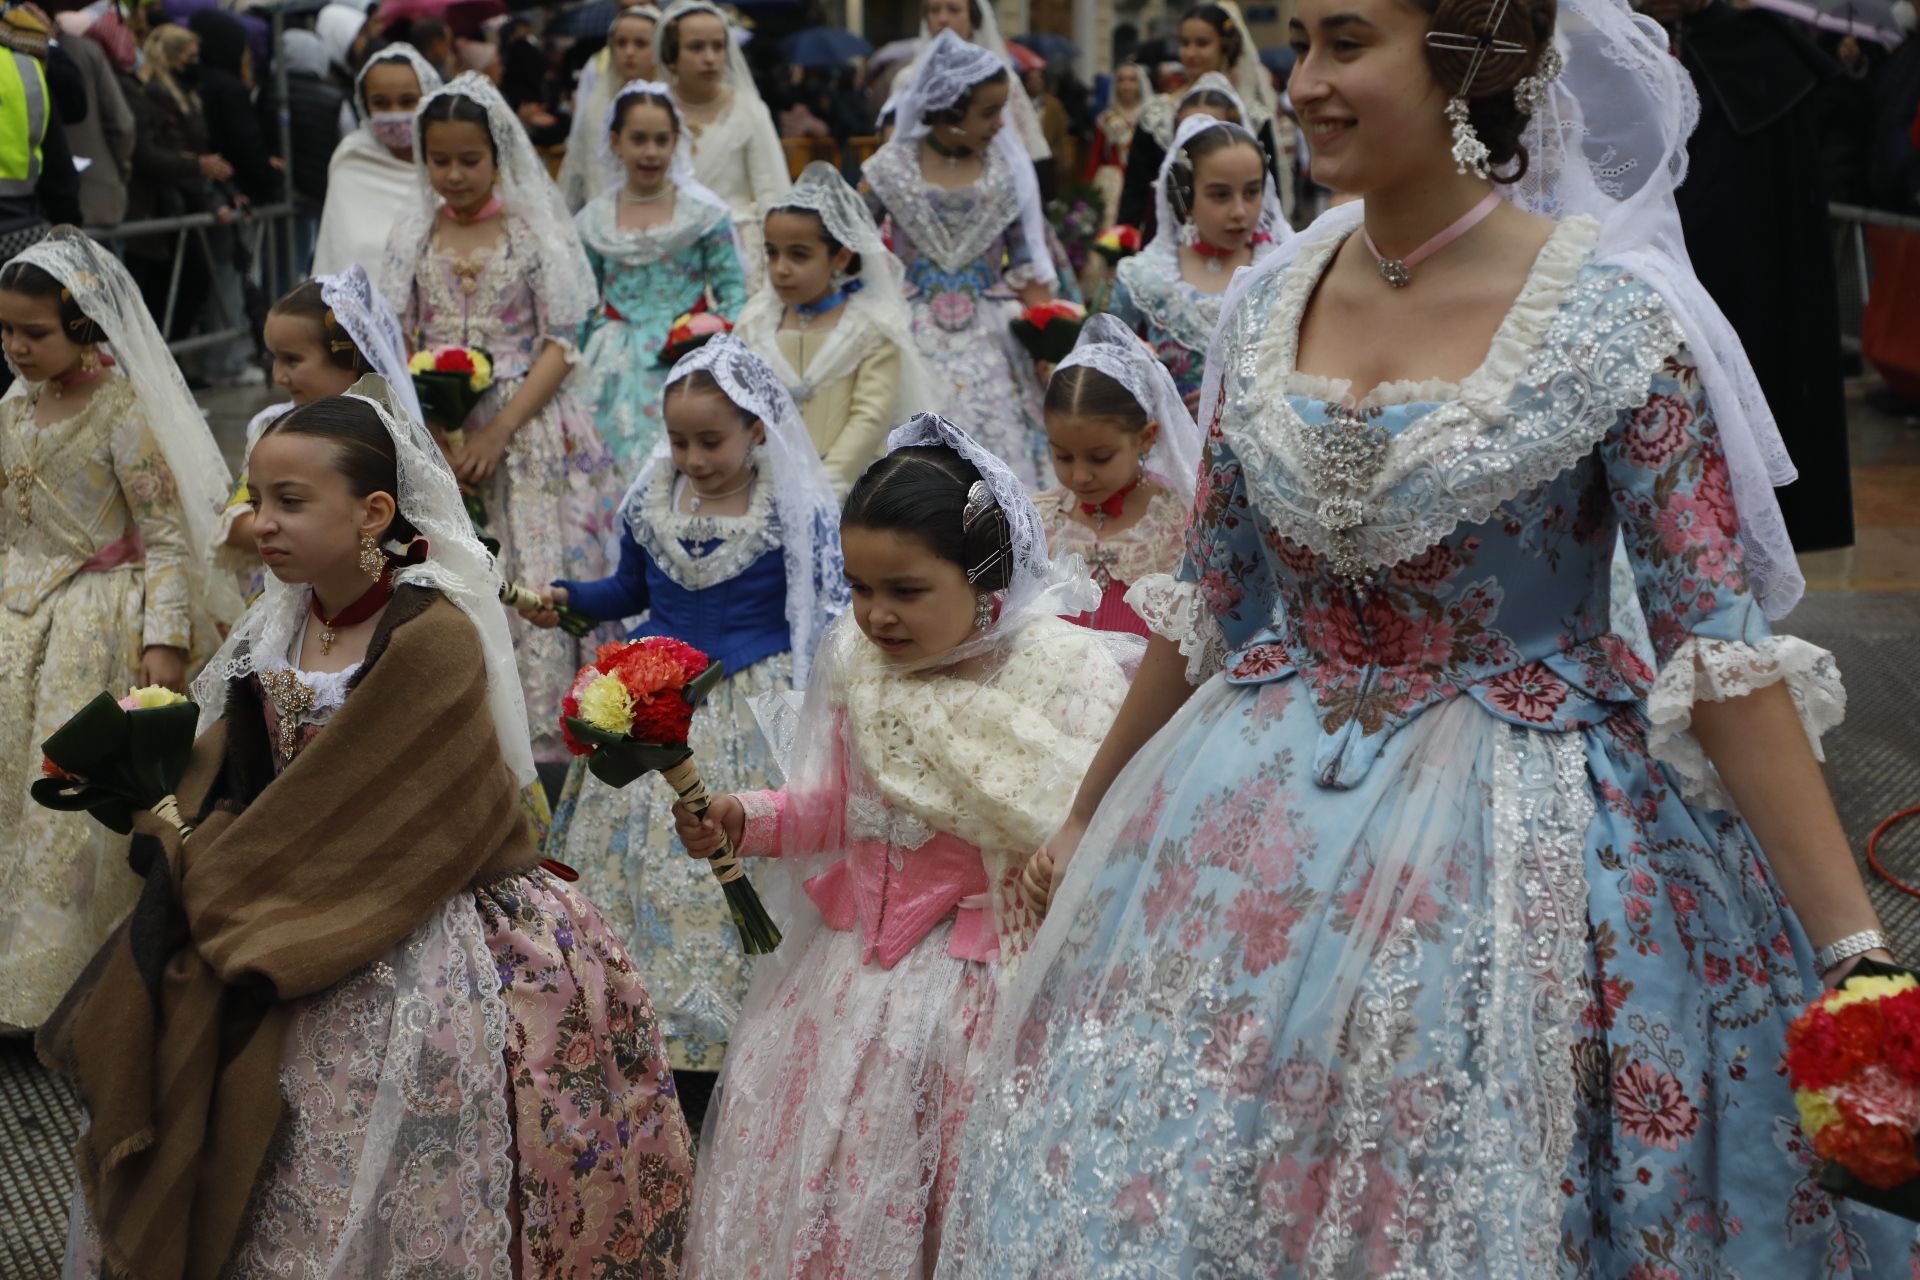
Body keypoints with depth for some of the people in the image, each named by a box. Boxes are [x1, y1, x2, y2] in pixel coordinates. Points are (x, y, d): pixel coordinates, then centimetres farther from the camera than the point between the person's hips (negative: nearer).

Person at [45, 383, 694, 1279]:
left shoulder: (433, 638, -18)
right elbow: (226, 782, 7)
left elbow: (346, 820, -19)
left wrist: (210, 891, -13)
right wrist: (182, 859, -12)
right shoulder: (281, 627, 6)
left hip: (408, 942, -7)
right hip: (280, 922, 8)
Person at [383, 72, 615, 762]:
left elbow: (559, 347, -4)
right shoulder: (412, 238, 8)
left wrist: (498, 433, -14)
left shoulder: (534, 235, -1)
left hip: (525, 431, -3)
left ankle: (538, 733, 0)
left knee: (530, 584, -7)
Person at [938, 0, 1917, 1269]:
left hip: (1521, 857, -5)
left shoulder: (1613, 318, -14)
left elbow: (1722, 651, -14)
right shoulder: (1269, 304, 1)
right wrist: (1088, 817, 20)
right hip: (1265, 832, 5)